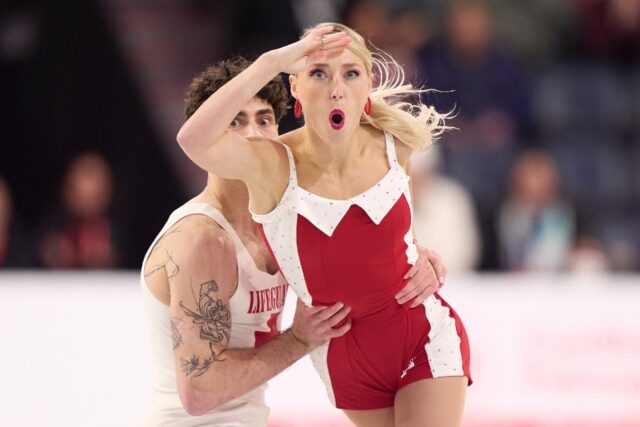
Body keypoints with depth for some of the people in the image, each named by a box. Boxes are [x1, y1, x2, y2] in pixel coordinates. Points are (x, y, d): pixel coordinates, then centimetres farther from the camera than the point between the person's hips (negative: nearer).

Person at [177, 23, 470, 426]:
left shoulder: (394, 146, -10)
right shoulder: (273, 165, -22)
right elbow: (194, 140, -45)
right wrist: (272, 61, -45)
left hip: (426, 337, 1)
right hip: (346, 359, -1)